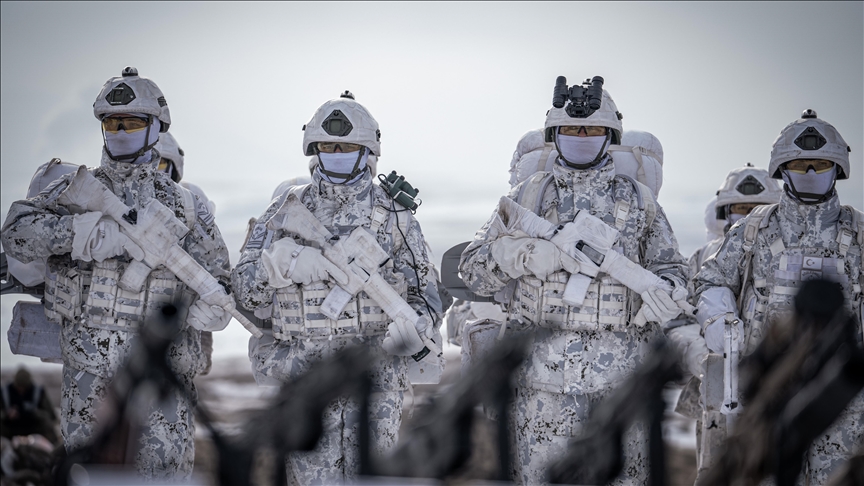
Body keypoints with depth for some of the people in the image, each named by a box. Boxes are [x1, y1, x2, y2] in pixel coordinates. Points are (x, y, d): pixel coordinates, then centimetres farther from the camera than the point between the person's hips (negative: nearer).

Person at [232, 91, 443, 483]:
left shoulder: (394, 215, 7)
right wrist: (287, 262, -15)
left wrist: (412, 329, -16)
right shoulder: (287, 210, 8)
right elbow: (245, 289, 5)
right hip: (304, 374, 0)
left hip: (375, 374, 0)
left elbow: (424, 292, 7)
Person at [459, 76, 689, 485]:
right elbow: (474, 268, 7)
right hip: (544, 370, -1)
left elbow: (672, 269, 13)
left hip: (620, 373, 1)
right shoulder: (527, 196, 10)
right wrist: (533, 254, -12)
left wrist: (662, 290, -12)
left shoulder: (638, 200, 13)